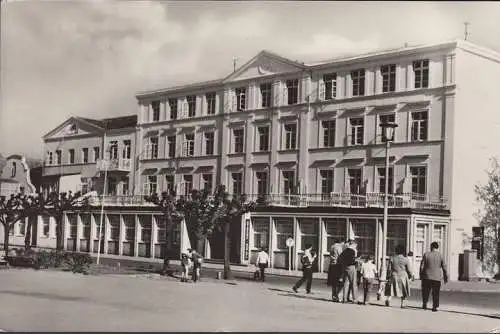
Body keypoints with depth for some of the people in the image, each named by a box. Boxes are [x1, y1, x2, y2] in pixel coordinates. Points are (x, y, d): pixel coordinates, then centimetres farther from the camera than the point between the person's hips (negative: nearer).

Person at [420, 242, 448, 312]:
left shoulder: (426, 254, -3)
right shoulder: (440, 256, -1)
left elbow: (422, 266, -2)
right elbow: (444, 268, 3)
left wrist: (421, 276, 8)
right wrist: (445, 278, 12)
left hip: (426, 277, 0)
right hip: (437, 278, 0)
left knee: (425, 291, 15)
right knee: (435, 293, 8)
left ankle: (424, 303, 11)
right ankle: (434, 307, 7)